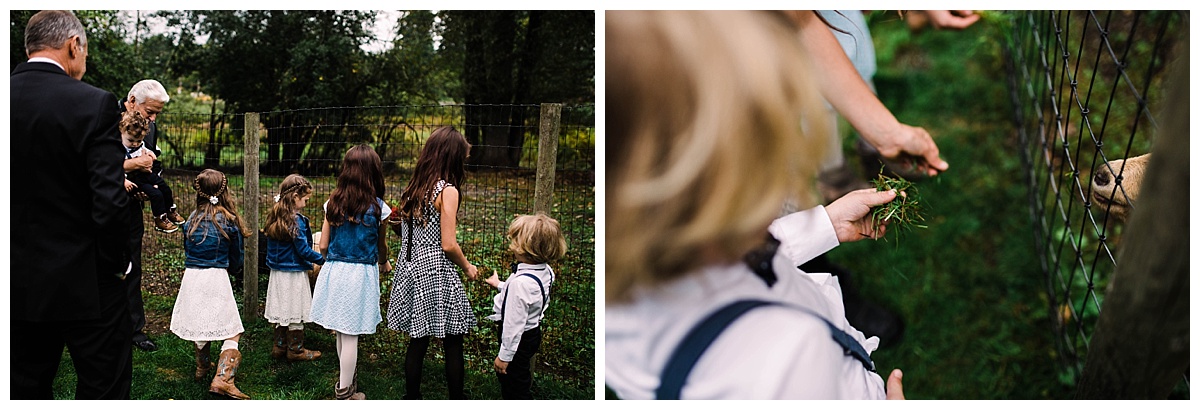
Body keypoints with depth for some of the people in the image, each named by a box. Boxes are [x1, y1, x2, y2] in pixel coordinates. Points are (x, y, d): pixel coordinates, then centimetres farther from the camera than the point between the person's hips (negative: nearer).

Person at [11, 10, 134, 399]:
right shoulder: (93, 104, -14)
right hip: (85, 284, -5)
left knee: (24, 390, 16)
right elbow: (110, 202, -19)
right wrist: (118, 264, -4)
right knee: (104, 388, 6)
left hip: (17, 285, 5)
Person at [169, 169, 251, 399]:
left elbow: (187, 253, 16)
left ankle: (202, 368, 42)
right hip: (216, 278, -5)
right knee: (232, 332, -1)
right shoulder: (230, 221, -5)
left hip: (191, 277, 5)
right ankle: (222, 379, -17)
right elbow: (236, 261, 6)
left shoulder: (192, 219, 5)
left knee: (198, 324, 23)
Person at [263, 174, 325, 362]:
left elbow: (273, 247, 13)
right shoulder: (296, 221, -19)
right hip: (294, 274, -8)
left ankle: (279, 347, 25)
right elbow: (304, 250, -18)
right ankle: (295, 350, 13)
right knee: (296, 312, 4)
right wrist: (323, 260, -6)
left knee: (282, 310, 16)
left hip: (277, 272, 8)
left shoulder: (274, 217, 5)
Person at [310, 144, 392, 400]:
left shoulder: (333, 203, 1)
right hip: (361, 273, -4)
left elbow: (323, 246, 5)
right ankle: (345, 393, 11)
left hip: (333, 272, 4)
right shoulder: (377, 207, -8)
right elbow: (382, 245, 6)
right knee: (350, 335, 2)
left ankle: (346, 381, 35)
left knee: (341, 332, 17)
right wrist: (383, 264, 27)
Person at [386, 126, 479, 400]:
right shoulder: (447, 190, -13)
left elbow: (402, 230, 14)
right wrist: (468, 268, -2)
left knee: (418, 340, 15)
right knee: (453, 343, 5)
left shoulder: (412, 188, 8)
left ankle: (411, 397, 21)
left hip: (411, 270, 7)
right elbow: (448, 245, -16)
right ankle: (457, 399, 13)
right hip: (436, 273, -7)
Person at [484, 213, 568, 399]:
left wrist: (504, 355, -18)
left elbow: (514, 323, -27)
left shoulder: (521, 282, -32)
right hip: (533, 333, 9)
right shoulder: (546, 271, -5)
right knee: (522, 381, 26)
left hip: (519, 340, -9)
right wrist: (500, 285, 26)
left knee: (514, 387, 7)